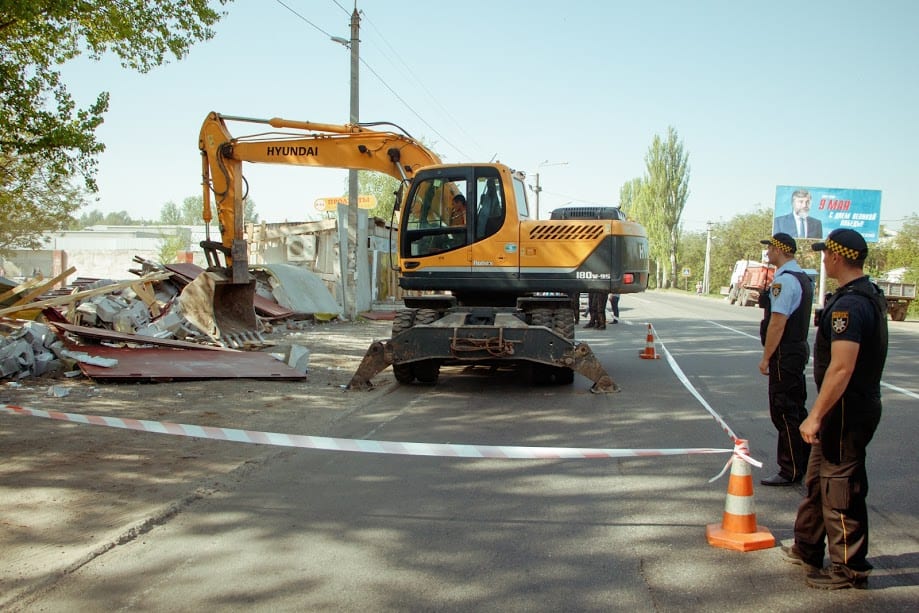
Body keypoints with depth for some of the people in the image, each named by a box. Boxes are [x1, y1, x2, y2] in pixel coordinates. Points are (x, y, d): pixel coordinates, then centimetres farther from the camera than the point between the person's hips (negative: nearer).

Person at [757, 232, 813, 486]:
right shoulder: (803, 278, 13)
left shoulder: (783, 281, -19)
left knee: (784, 413, -2)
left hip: (784, 354, -10)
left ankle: (791, 471, 5)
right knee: (796, 409, 18)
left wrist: (766, 358, -16)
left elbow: (777, 323, -22)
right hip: (799, 348, 10)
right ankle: (805, 463, 28)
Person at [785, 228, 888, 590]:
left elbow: (841, 368, -29)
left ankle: (850, 568, 13)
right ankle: (807, 548, 33)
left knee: (840, 487, 1)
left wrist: (815, 416, -24)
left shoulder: (849, 304, -23)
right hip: (859, 403, 11)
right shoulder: (870, 295, 11)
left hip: (847, 409, -11)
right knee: (818, 478, 20)